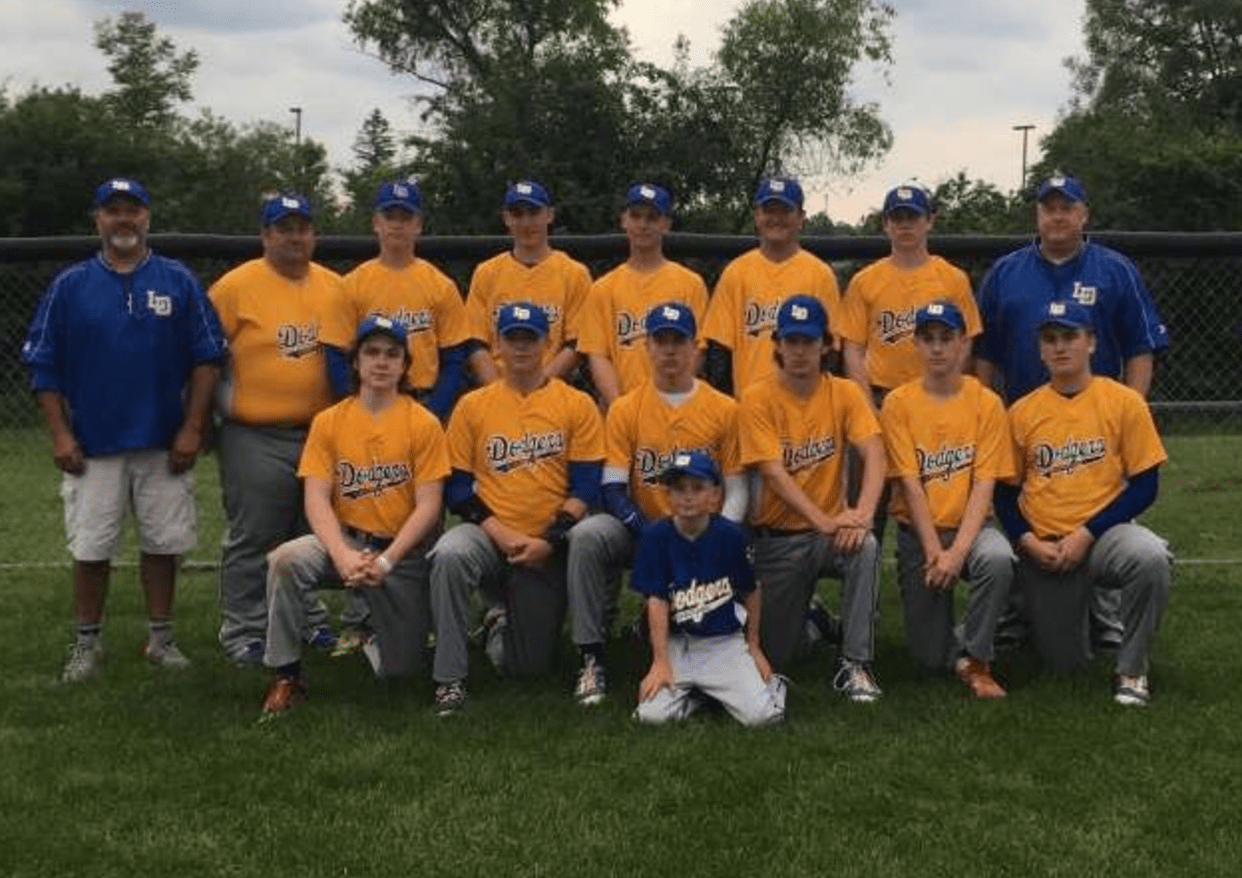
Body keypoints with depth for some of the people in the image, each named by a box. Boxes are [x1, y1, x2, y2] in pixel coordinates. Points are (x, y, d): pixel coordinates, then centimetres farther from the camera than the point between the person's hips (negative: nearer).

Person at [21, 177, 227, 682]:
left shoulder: (179, 282, 1)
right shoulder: (70, 286, 2)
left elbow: (206, 358, 0)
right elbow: (43, 365, 3)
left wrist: (192, 428, -6)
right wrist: (59, 434, -5)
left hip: (163, 445, 0)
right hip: (92, 444, 0)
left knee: (162, 543, 7)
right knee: (90, 547, 4)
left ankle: (161, 638, 20)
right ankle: (88, 643, 17)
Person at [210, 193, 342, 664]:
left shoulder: (335, 287, 6)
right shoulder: (235, 286, -7)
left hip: (321, 434, 5)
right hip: (254, 439, -5)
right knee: (252, 540, 0)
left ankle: (308, 619, 28)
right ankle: (244, 631, 10)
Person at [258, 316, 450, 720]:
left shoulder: (424, 424, -4)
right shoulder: (328, 422, 1)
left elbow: (428, 505, -9)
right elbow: (316, 500, -7)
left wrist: (386, 560, -20)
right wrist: (343, 555, -24)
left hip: (403, 550, -1)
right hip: (345, 539, 1)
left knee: (399, 669, 1)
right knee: (286, 560, -32)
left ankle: (374, 633, 39)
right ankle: (287, 675, -17)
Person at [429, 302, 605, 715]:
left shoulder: (578, 405, 0)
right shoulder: (472, 406, 3)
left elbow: (586, 487, -5)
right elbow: (457, 486, -1)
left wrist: (550, 540, -15)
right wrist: (499, 532, -14)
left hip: (548, 550, 0)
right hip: (489, 537, 0)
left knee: (529, 666, 4)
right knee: (450, 553, -36)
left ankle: (505, 617, 42)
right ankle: (449, 679, -21)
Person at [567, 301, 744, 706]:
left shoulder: (724, 409, 0)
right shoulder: (625, 409, 0)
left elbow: (736, 491, 0)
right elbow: (613, 490, -6)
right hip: (641, 529, 0)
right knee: (586, 536, -29)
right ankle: (591, 658, -22)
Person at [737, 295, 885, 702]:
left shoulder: (844, 393, -3)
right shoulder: (758, 398, -10)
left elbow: (874, 455, -16)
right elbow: (773, 473, -19)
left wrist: (862, 514, -34)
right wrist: (823, 521, -31)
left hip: (831, 526, 1)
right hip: (777, 538, -1)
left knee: (866, 546, -35)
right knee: (776, 656, 2)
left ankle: (855, 664, -23)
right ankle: (811, 618, 39)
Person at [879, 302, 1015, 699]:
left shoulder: (987, 403, -3)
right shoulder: (898, 403, -4)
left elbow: (984, 486, -10)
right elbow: (910, 485, -9)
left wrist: (957, 551, -21)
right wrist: (934, 551, -16)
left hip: (969, 527, 0)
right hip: (918, 532, 0)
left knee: (998, 559, -36)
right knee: (930, 656, -4)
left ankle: (977, 662, -17)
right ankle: (962, 652, 32)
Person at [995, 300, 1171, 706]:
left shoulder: (1124, 401, -4)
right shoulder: (1022, 412, 3)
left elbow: (1144, 486, -6)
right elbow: (1005, 492, 7)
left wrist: (1085, 534, -14)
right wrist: (1028, 542, -10)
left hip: (1104, 534, -2)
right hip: (1042, 549, 2)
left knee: (1150, 556, -37)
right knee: (1065, 664, 5)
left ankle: (1131, 669, -15)